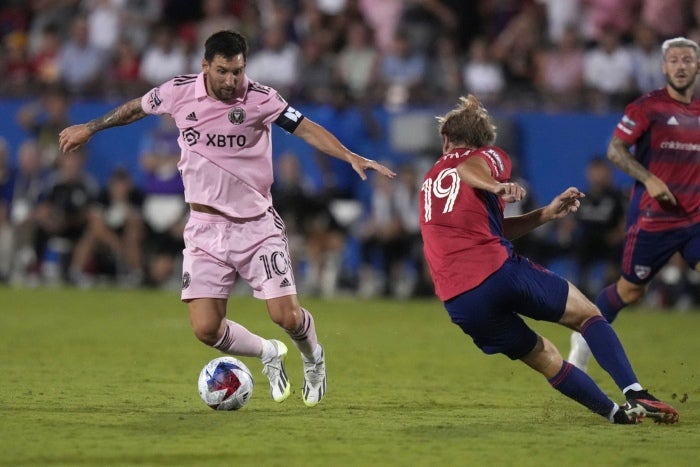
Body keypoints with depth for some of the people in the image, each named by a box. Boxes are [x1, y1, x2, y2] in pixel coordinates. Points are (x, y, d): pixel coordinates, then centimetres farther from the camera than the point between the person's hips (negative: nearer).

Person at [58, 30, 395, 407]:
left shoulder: (260, 99, -11)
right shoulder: (179, 92, -5)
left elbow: (307, 129, -11)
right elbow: (137, 108, 14)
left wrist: (351, 157, -26)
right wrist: (90, 128, 24)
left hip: (257, 225, -2)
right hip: (206, 229, 2)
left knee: (286, 316, -12)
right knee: (206, 329, -9)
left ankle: (313, 358, 25)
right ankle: (269, 355, 23)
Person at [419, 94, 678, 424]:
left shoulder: (430, 180, 30)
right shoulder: (489, 156, 13)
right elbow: (468, 168, -14)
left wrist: (547, 213, 30)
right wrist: (496, 186, -34)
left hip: (458, 304, 5)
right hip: (499, 270, -5)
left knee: (544, 357, 18)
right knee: (588, 314, 8)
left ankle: (615, 412, 17)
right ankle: (635, 394, -11)